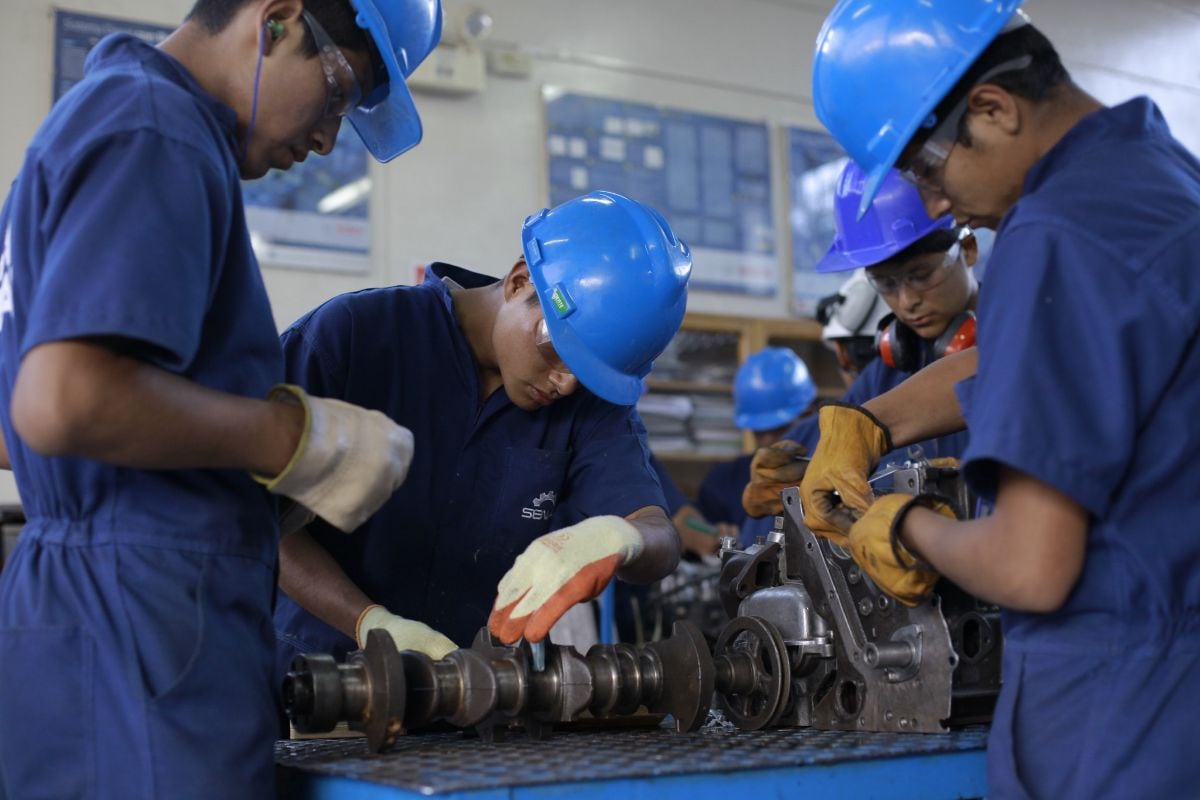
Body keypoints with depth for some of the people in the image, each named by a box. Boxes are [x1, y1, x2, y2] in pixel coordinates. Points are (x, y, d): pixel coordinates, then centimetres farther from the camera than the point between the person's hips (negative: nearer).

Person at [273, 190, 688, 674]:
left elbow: (660, 540, -10)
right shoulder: (352, 333, -9)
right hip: (322, 669, -3)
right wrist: (371, 623, -21)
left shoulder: (591, 400, -1)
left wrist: (617, 538, -33)